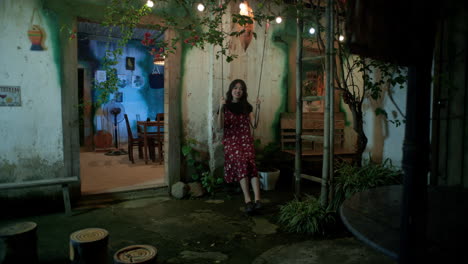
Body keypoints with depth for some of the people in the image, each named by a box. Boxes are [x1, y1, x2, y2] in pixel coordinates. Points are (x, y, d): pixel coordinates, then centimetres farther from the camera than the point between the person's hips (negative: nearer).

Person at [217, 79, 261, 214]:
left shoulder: (247, 107, 14)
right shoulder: (225, 106, 6)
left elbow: (254, 125, 7)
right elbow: (220, 126, -7)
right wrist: (221, 108, -18)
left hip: (246, 140, 2)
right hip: (231, 141, -2)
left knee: (250, 162, -26)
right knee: (241, 162, -29)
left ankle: (257, 199, -34)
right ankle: (248, 200, -31)